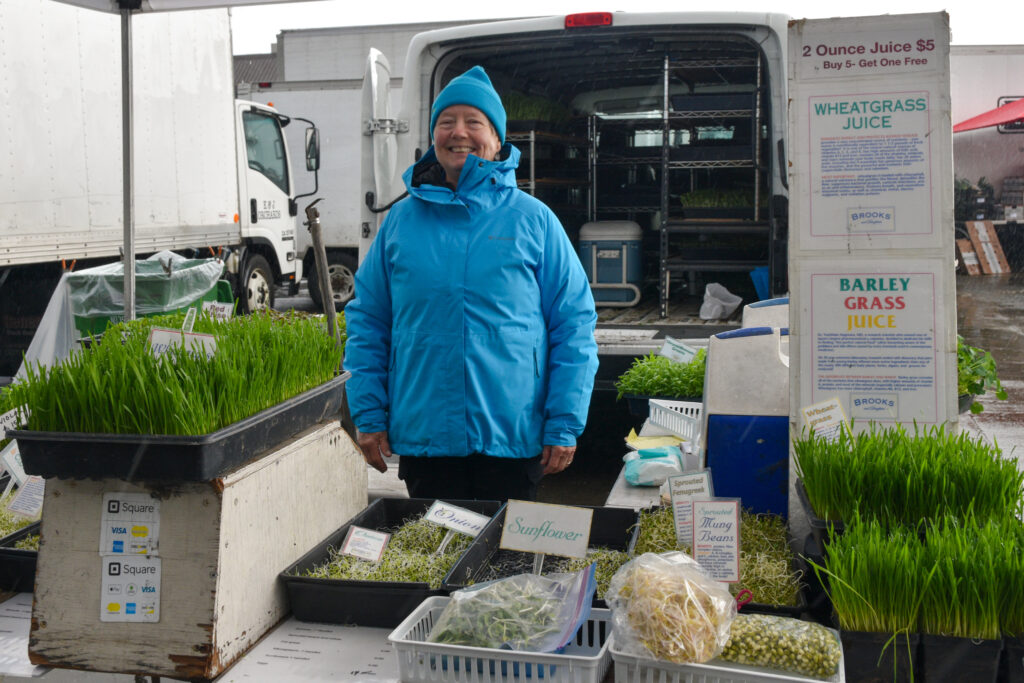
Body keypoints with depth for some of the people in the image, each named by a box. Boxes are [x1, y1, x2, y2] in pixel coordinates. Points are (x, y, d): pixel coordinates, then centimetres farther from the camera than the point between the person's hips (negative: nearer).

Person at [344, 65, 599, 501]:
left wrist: (564, 425, -6)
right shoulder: (401, 220, 6)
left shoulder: (533, 220, 1)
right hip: (422, 437, 2)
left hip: (513, 439, -1)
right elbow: (366, 321, 9)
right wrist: (368, 416, 3)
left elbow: (575, 325, 0)